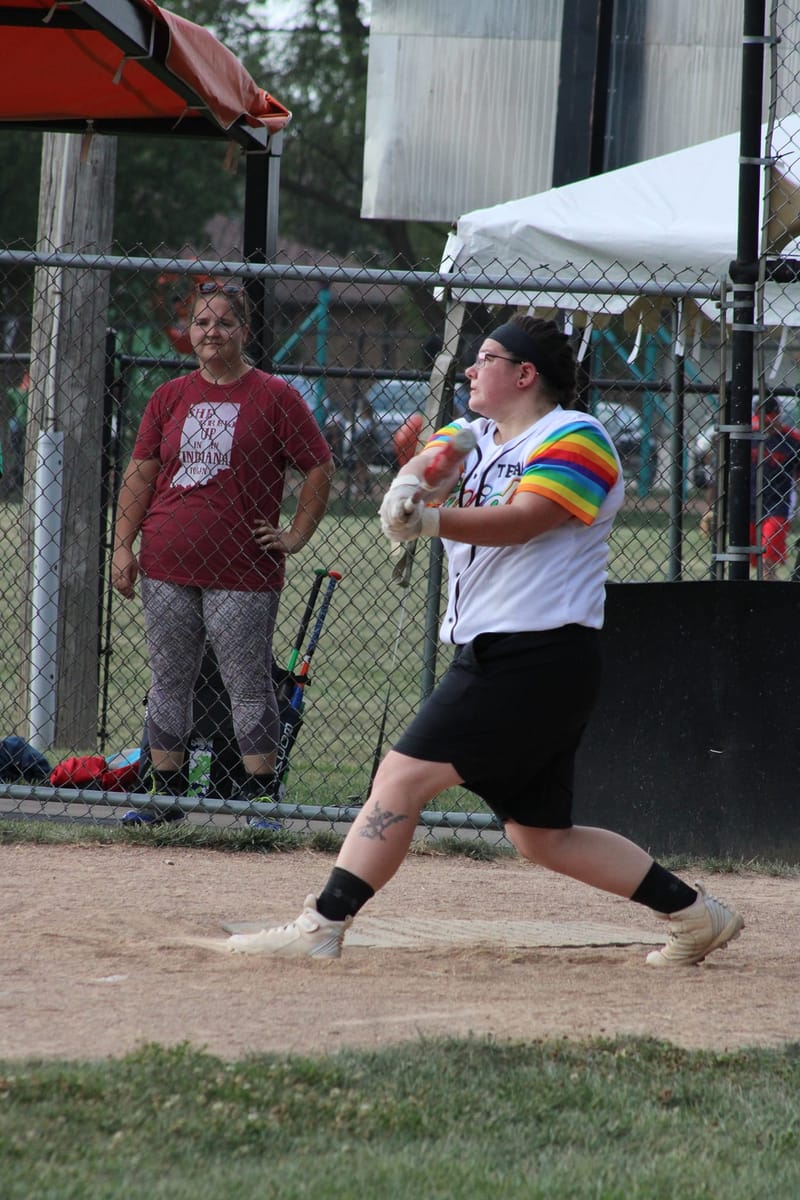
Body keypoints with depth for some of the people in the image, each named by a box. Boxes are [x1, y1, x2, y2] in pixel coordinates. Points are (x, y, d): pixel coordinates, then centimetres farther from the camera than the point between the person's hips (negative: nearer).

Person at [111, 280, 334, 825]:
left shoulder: (274, 397, 0)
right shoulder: (170, 397, 11)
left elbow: (320, 468, 3)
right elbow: (140, 473, 12)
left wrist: (296, 536, -2)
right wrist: (123, 546, 4)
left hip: (243, 571, -4)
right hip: (167, 566, 4)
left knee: (249, 686, -2)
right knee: (169, 683, 8)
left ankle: (263, 797, 3)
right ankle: (166, 796, 16)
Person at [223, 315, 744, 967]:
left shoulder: (575, 438, -8)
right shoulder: (471, 437, 21)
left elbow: (518, 522, -21)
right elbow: (429, 461, 4)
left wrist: (429, 519, -37)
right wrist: (414, 477, -20)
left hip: (540, 657, -10)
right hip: (492, 655, 10)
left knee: (404, 774, -15)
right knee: (540, 833, 11)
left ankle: (323, 925, -17)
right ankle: (694, 913, 17)